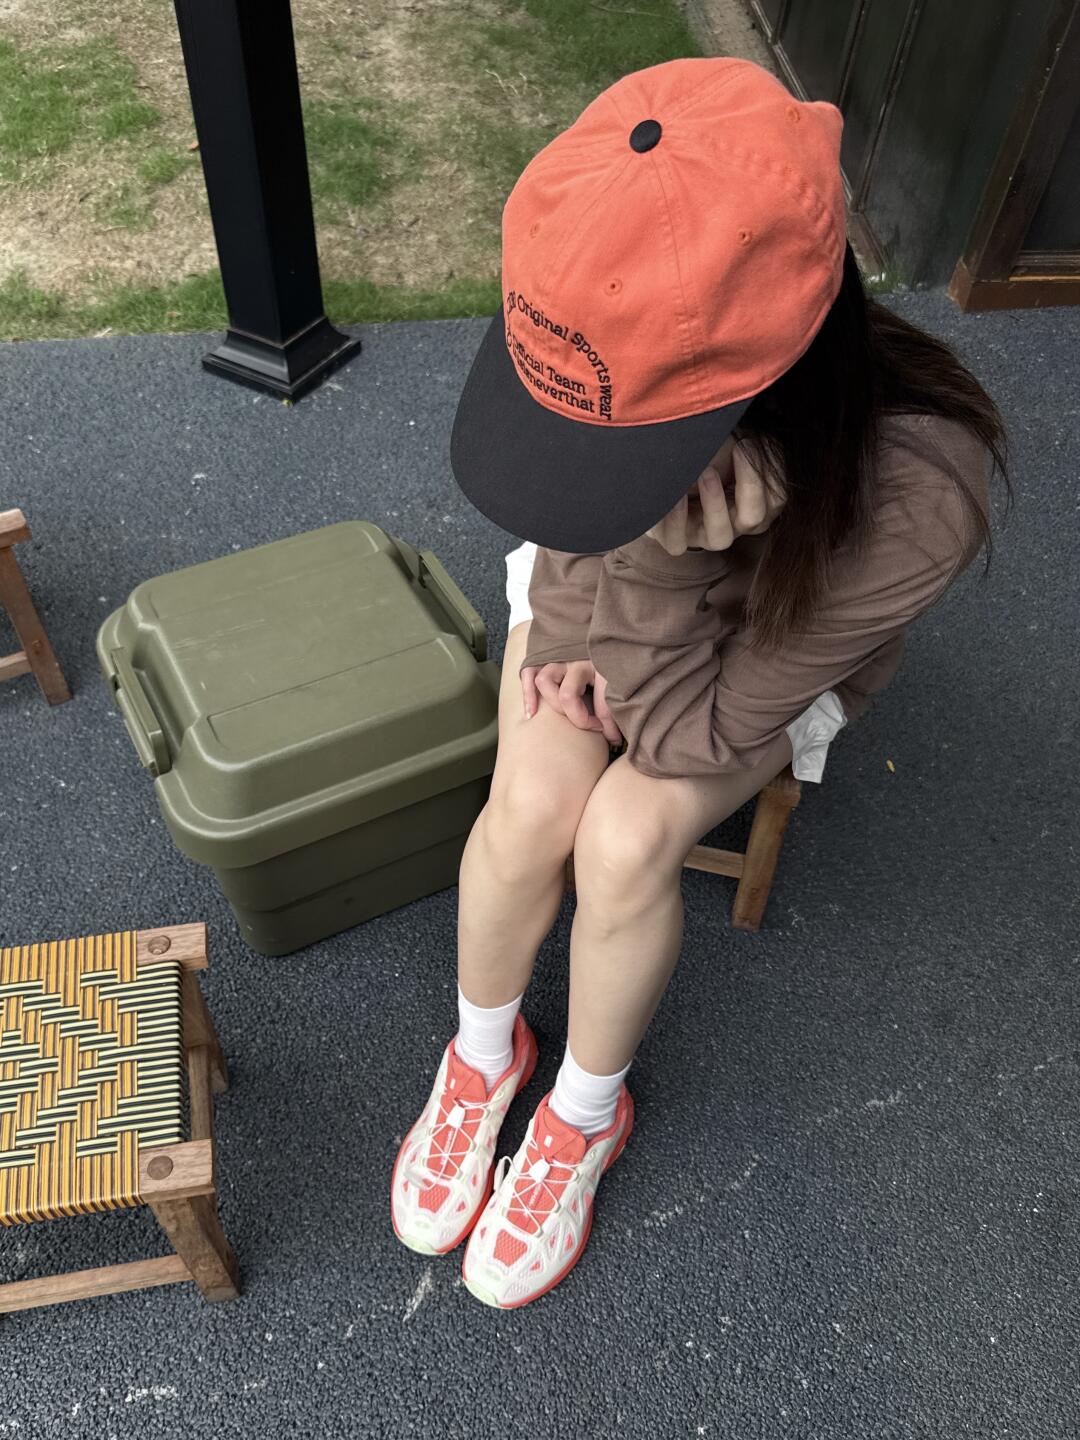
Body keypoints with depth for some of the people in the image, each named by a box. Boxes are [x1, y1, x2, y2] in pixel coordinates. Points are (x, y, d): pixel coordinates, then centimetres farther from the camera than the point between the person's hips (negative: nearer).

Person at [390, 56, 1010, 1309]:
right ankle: (481, 1055, 11)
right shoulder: (603, 371, -31)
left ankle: (586, 1114, 8)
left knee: (624, 840, -23)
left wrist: (667, 549, -39)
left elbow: (698, 728, -27)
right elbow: (580, 619, -13)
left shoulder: (913, 497, -40)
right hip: (602, 600, 3)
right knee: (529, 809, -20)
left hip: (769, 664, -2)